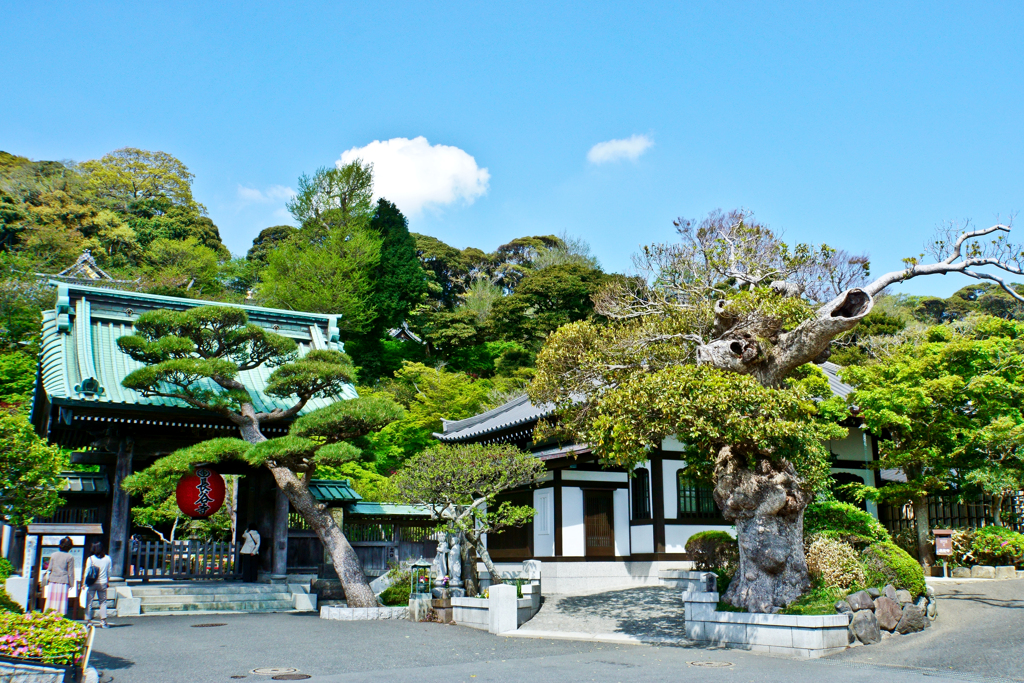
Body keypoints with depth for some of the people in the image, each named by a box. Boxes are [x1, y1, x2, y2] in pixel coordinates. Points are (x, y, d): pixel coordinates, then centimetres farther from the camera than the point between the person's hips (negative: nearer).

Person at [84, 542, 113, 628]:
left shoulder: (90, 559, -8)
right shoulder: (107, 558, 1)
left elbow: (87, 572, -6)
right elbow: (109, 572, 8)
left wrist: (84, 583, 1)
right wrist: (107, 582, 21)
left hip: (92, 583, -2)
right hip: (103, 583, 2)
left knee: (89, 602, 6)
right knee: (103, 602, 9)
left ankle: (88, 621, 5)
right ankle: (103, 621, 4)